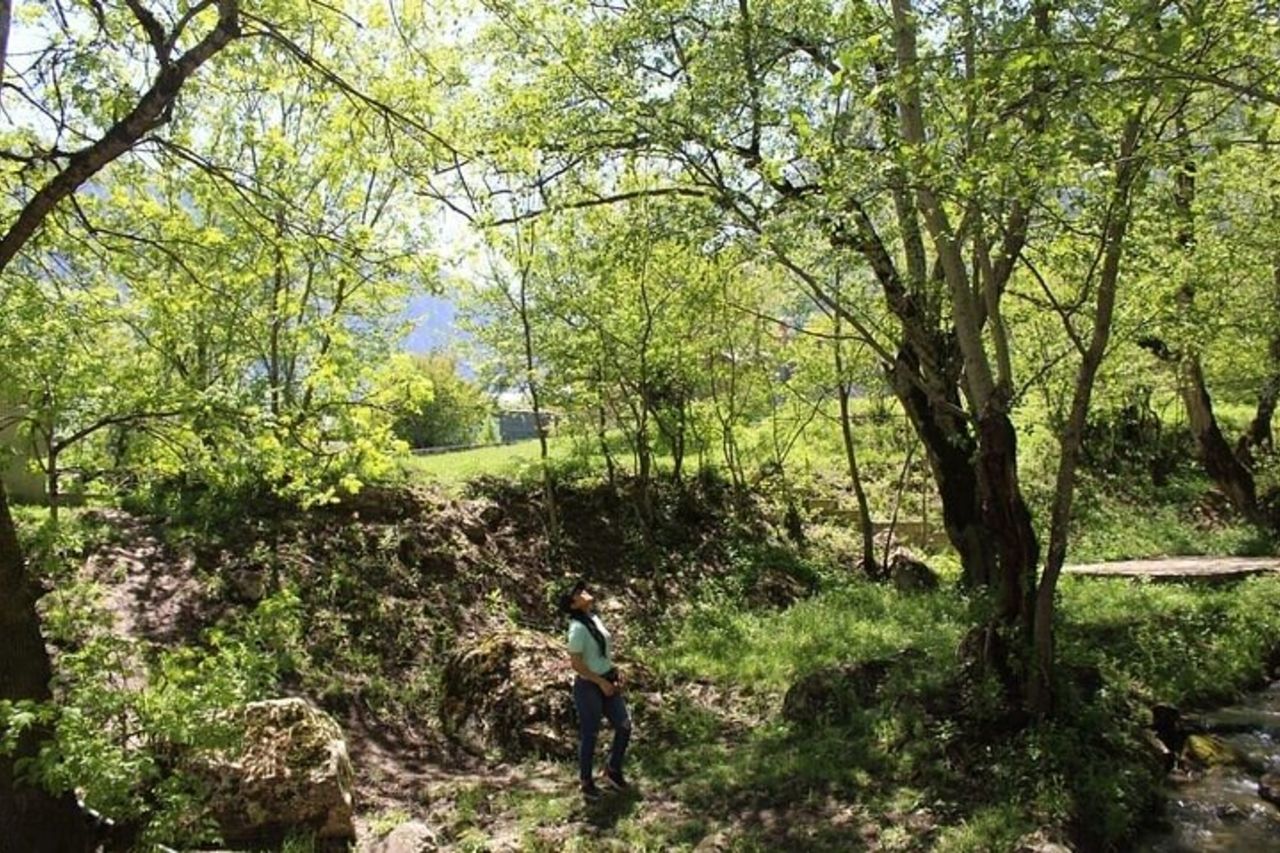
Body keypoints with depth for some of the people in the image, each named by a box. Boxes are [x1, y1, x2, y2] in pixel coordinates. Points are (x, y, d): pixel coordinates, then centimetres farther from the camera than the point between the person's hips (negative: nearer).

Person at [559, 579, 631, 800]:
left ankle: (613, 771, 32)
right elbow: (576, 663, -21)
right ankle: (586, 782, 26)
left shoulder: (594, 618, 4)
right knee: (590, 735, 7)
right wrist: (601, 682, -16)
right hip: (589, 687, -8)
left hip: (607, 682, 8)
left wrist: (614, 674, 7)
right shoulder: (578, 627, -21)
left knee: (624, 726, 12)